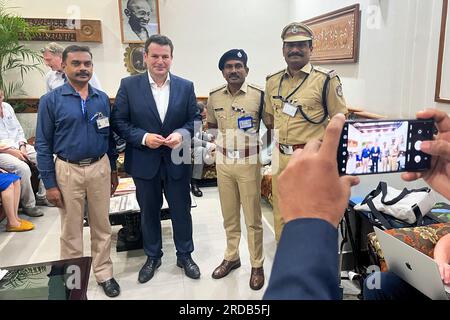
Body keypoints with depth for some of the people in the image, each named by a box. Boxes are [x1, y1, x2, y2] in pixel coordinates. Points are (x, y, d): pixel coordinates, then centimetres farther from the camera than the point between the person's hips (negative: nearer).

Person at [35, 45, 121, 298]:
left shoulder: (102, 98, 3)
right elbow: (43, 144, -5)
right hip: (68, 170, -2)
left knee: (102, 225, 12)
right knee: (71, 229, 12)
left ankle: (104, 274, 28)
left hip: (100, 168, 2)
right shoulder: (51, 100, -5)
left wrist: (114, 169, 10)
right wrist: (50, 183, -7)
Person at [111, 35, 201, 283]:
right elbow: (119, 121, -3)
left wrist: (182, 134, -18)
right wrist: (143, 137, -18)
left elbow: (195, 119, 2)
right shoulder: (129, 85, -4)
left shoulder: (186, 86, 0)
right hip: (144, 162, 0)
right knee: (149, 212, 15)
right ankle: (152, 256, 36)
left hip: (177, 161, 1)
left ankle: (185, 255, 33)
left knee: (181, 210, 12)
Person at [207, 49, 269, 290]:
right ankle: (231, 257, 34)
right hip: (223, 163, 4)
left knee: (253, 218, 6)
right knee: (229, 215, 16)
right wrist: (212, 143, 1)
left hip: (249, 163, -3)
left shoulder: (259, 95, -7)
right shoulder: (214, 96, 3)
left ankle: (257, 265, 22)